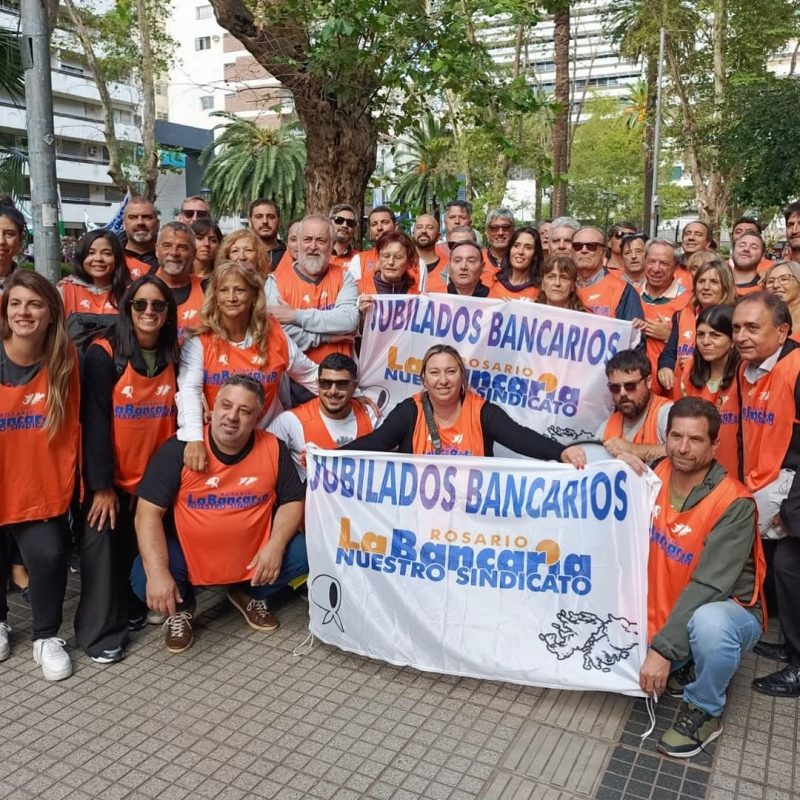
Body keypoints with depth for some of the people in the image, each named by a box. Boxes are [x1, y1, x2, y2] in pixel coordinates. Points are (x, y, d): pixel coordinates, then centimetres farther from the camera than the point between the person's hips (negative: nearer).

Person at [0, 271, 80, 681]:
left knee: (49, 556, -13)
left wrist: (66, 481, -2)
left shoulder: (64, 361, -5)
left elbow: (70, 428, 0)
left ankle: (46, 636, 12)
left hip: (41, 488, 0)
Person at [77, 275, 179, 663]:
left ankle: (127, 607, 34)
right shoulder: (104, 355, -12)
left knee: (137, 549, 13)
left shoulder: (173, 359, 2)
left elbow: (175, 417, 6)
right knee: (102, 542, -5)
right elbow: (94, 421, -14)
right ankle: (100, 630, 10)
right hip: (109, 478, -4)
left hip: (154, 477, 4)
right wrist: (101, 484, -17)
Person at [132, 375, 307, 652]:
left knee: (302, 554, -17)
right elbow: (149, 512, -16)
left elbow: (293, 501, 1)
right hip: (189, 556, -2)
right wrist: (158, 574, -26)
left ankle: (249, 594, 16)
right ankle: (181, 608, 13)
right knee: (143, 578, -27)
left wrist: (276, 545, -18)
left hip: (254, 556, 2)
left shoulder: (273, 449, -8)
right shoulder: (179, 449, -15)